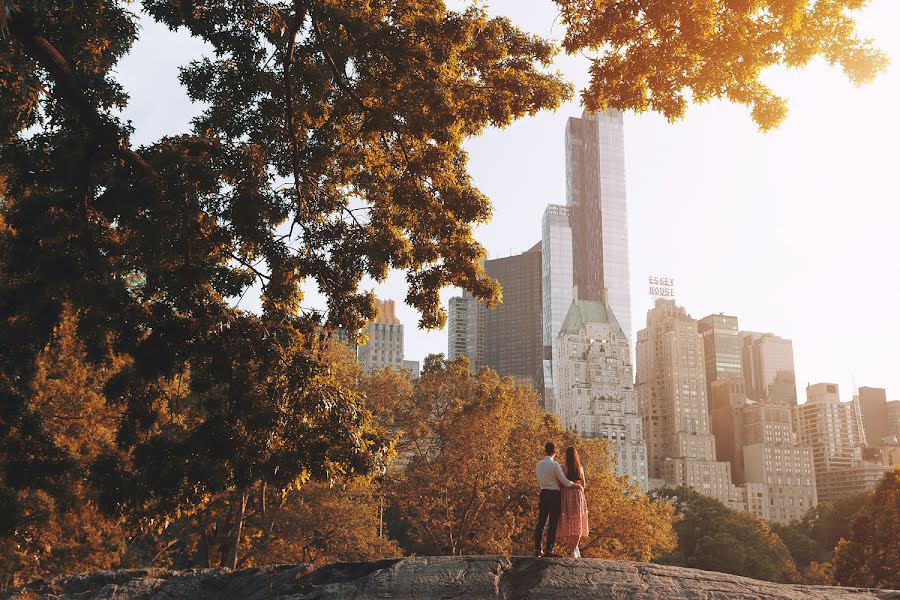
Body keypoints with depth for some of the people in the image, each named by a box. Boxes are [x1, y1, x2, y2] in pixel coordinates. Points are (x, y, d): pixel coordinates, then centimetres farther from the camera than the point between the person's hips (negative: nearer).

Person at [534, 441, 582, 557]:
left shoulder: (538, 465, 10)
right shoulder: (554, 465, -10)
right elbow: (565, 482, -11)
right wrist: (577, 485, 2)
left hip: (543, 494, 6)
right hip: (554, 494, -6)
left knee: (541, 522, 7)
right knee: (553, 523, -3)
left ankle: (537, 549, 5)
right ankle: (549, 550, -6)